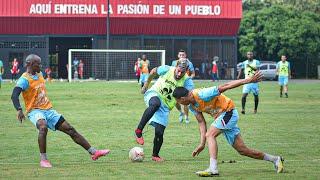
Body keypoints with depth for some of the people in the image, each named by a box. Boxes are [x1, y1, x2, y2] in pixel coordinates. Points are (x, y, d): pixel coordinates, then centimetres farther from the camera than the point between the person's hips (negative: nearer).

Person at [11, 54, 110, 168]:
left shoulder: (40, 75, 12)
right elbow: (14, 95, -25)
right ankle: (43, 159, -33)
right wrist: (19, 110, -40)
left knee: (70, 130, 3)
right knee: (43, 127, -39)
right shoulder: (24, 79, -12)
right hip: (35, 111, -7)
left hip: (48, 110, 8)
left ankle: (93, 152, 6)